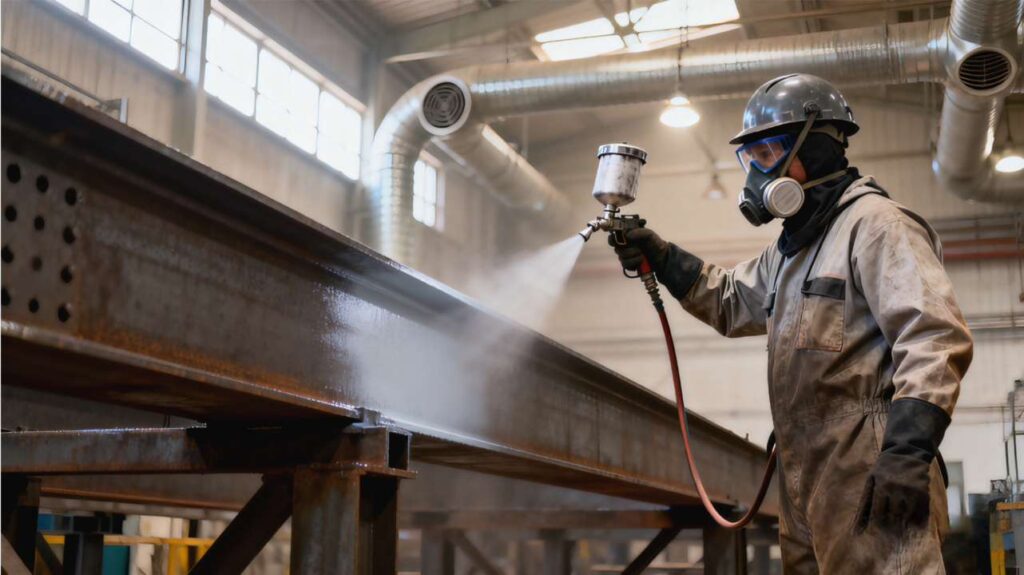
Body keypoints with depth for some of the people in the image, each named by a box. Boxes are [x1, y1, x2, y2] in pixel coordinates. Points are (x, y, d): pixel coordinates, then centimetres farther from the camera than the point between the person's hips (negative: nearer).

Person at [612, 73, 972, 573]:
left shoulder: (874, 224, -10)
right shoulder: (791, 247, 22)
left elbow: (933, 335, -20)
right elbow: (730, 300, 34)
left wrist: (909, 448, -28)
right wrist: (660, 258, 19)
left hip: (871, 479, -10)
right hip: (807, 485, 10)